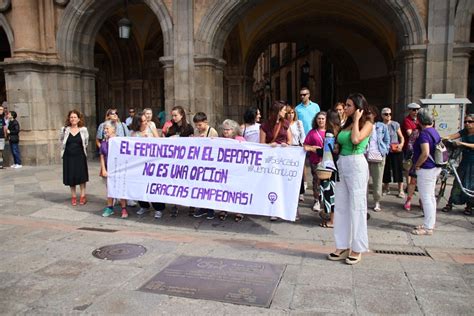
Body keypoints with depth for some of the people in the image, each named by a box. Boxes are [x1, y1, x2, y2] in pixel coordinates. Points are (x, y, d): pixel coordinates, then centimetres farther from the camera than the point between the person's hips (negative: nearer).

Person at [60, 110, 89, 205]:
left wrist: (82, 149, 8)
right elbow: (61, 140, 13)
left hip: (80, 156, -1)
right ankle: (73, 197, 17)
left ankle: (83, 196, 14)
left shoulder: (83, 130, -6)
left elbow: (86, 143, 7)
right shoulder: (64, 130, -4)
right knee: (71, 177, 6)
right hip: (68, 156, 1)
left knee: (81, 176, 4)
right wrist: (68, 148, 10)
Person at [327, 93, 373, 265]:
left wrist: (356, 120, -9)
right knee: (340, 207, 8)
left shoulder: (367, 123, -1)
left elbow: (356, 139, -21)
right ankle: (343, 246, 17)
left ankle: (357, 249, 10)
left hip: (356, 165, -7)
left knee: (356, 207, 0)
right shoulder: (347, 123, 17)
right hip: (342, 165, 7)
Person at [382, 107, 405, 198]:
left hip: (396, 151, -2)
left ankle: (401, 190, 4)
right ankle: (386, 188, 24)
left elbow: (401, 137, 1)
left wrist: (401, 144, -17)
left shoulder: (395, 124, -2)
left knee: (398, 170, -2)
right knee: (386, 170, 8)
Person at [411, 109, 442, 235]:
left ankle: (428, 228, 1)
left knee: (426, 198, -4)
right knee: (431, 196, 17)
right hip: (435, 168, 10)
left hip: (426, 169, -10)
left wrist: (417, 165, -15)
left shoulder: (424, 133, -19)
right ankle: (430, 223, 27)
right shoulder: (434, 132, 11)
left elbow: (425, 153, -29)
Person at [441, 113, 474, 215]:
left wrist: (462, 143, -32)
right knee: (458, 182, 2)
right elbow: (453, 136, -10)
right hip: (465, 161, 3)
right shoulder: (464, 132, 5)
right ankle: (450, 204, 7)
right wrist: (444, 138, -29)